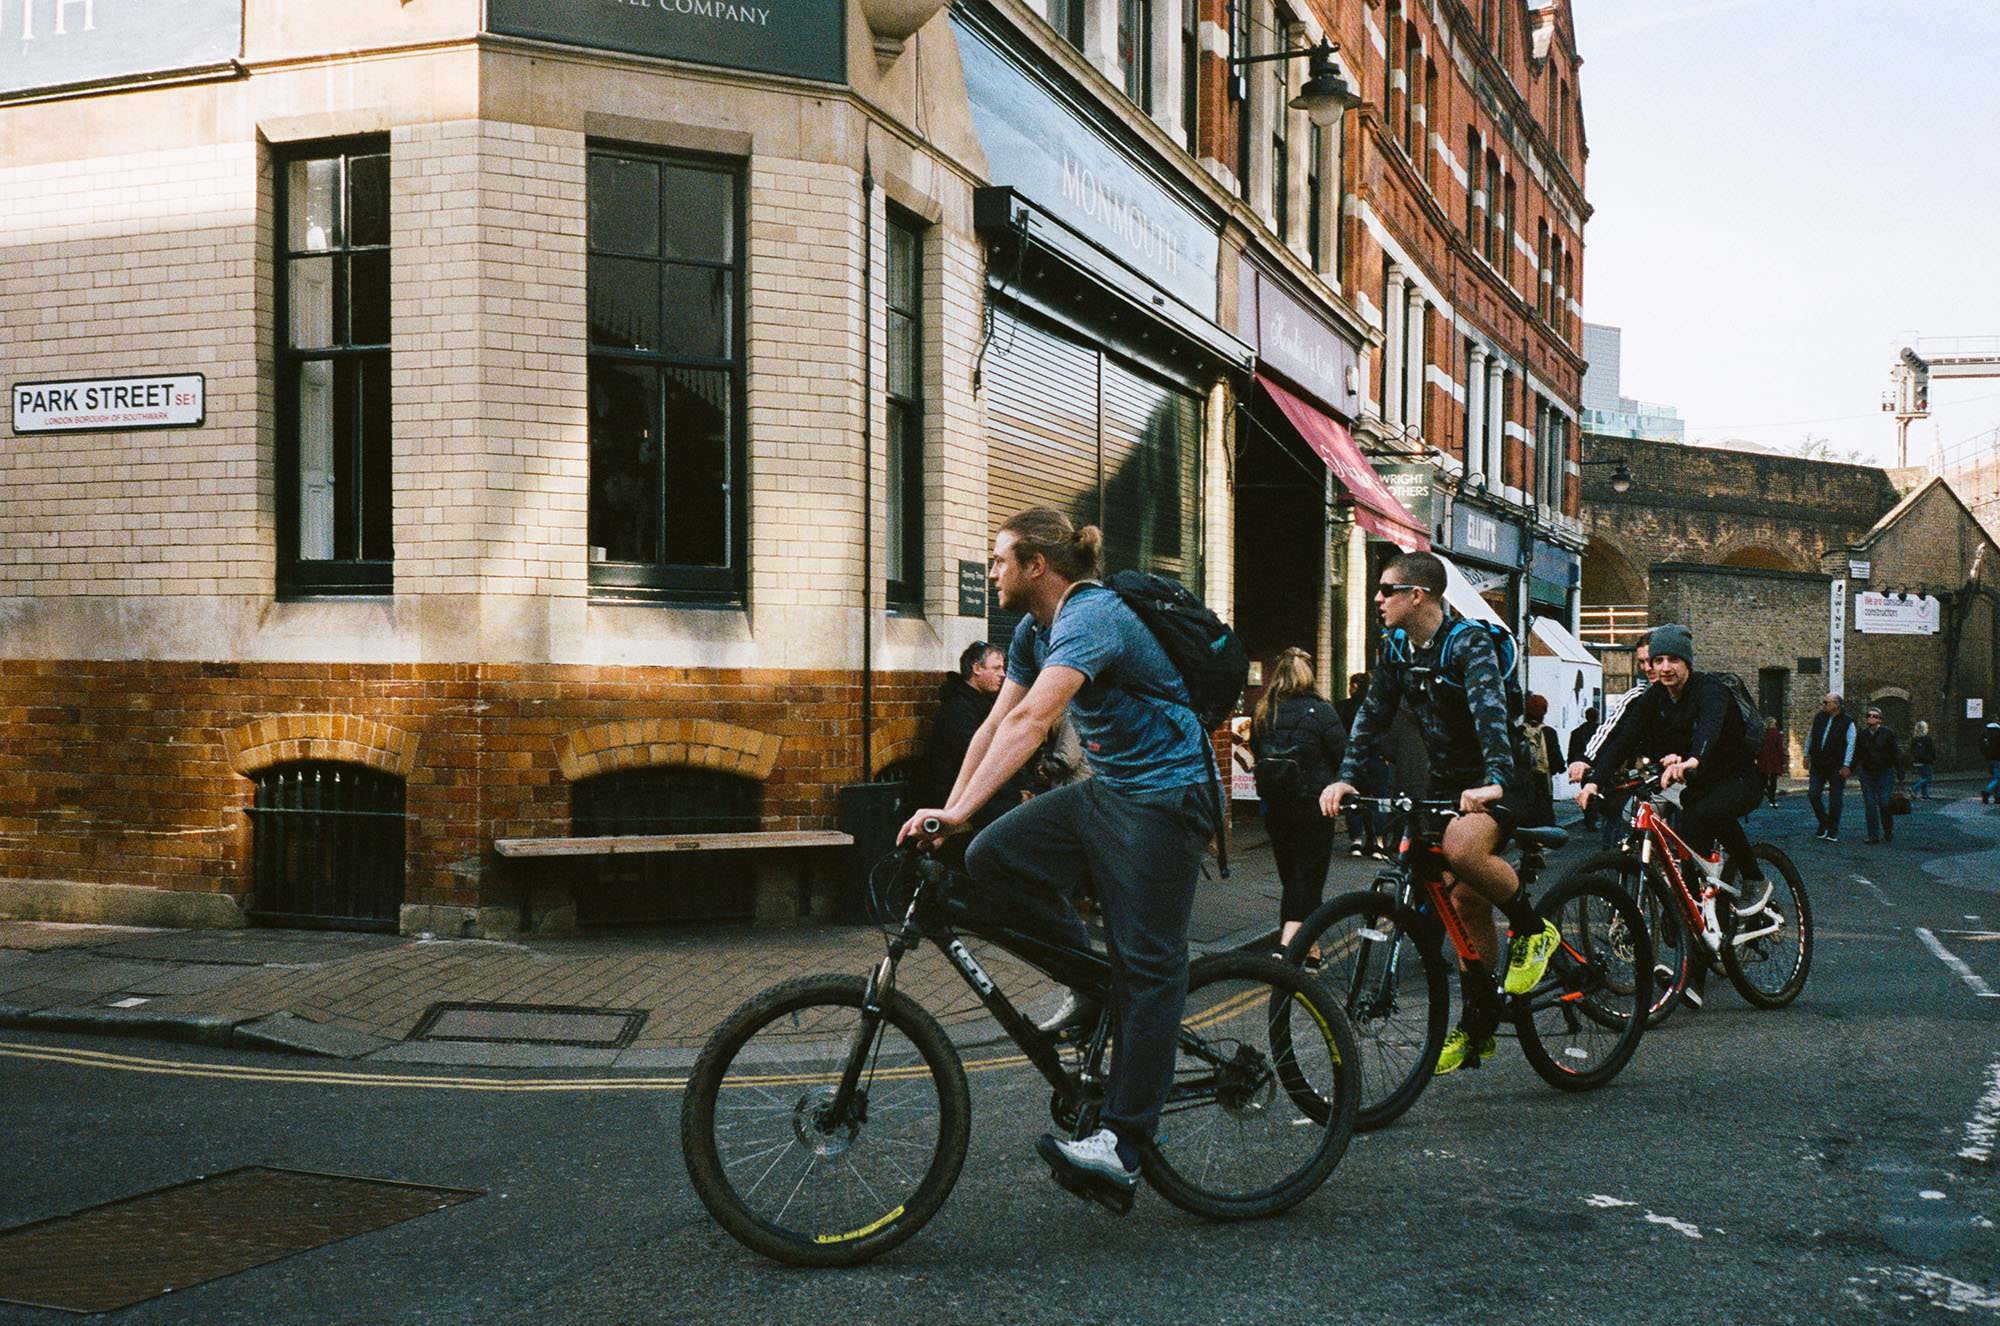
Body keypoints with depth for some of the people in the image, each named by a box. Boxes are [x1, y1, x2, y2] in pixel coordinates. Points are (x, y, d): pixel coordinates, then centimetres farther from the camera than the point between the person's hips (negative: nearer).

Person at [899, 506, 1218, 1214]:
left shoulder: (1091, 618, -21)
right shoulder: (1034, 630, 10)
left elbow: (1032, 722, -33)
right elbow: (997, 723, 11)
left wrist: (960, 811, -40)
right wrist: (947, 812, 4)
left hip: (1164, 796, -9)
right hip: (1104, 789, 9)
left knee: (1147, 965, -9)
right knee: (991, 860, -8)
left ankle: (1122, 1144, -8)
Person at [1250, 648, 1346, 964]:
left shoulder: (1262, 713, 1)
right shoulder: (1319, 711, -11)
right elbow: (1346, 756, -8)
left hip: (1274, 808, 5)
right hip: (1313, 807, -5)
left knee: (1291, 877, 17)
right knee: (1308, 878, -2)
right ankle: (1287, 945, -18)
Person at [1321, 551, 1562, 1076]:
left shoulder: (1470, 644, -20)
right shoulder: (1396, 649, 4)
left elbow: (1489, 711, -35)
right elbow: (1373, 714, 3)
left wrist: (1494, 781, -50)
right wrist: (1346, 777, -11)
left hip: (1499, 782, -7)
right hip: (1445, 782, 7)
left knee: (1461, 847, -35)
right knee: (1465, 901, 7)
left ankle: (1532, 930, -9)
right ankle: (1477, 1025, 18)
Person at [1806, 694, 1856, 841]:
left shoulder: (1847, 722, -4)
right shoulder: (1819, 718, 8)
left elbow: (1850, 745, -6)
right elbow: (1810, 737, 20)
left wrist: (1846, 765, -12)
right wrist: (1807, 756, 17)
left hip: (1837, 768, -4)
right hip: (1818, 766, 4)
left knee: (1835, 800, 1)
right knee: (1813, 795, -3)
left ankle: (1833, 832, 11)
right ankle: (1824, 823, 18)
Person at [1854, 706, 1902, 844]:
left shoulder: (1888, 733, -3)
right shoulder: (1862, 735, 6)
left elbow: (1895, 754, -2)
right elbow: (1857, 755, 10)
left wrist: (1900, 774, -4)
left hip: (1885, 773, -3)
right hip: (1867, 773, 3)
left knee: (1884, 803, -7)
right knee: (1870, 804, -3)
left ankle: (1888, 831, 19)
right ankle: (1874, 836, 1)